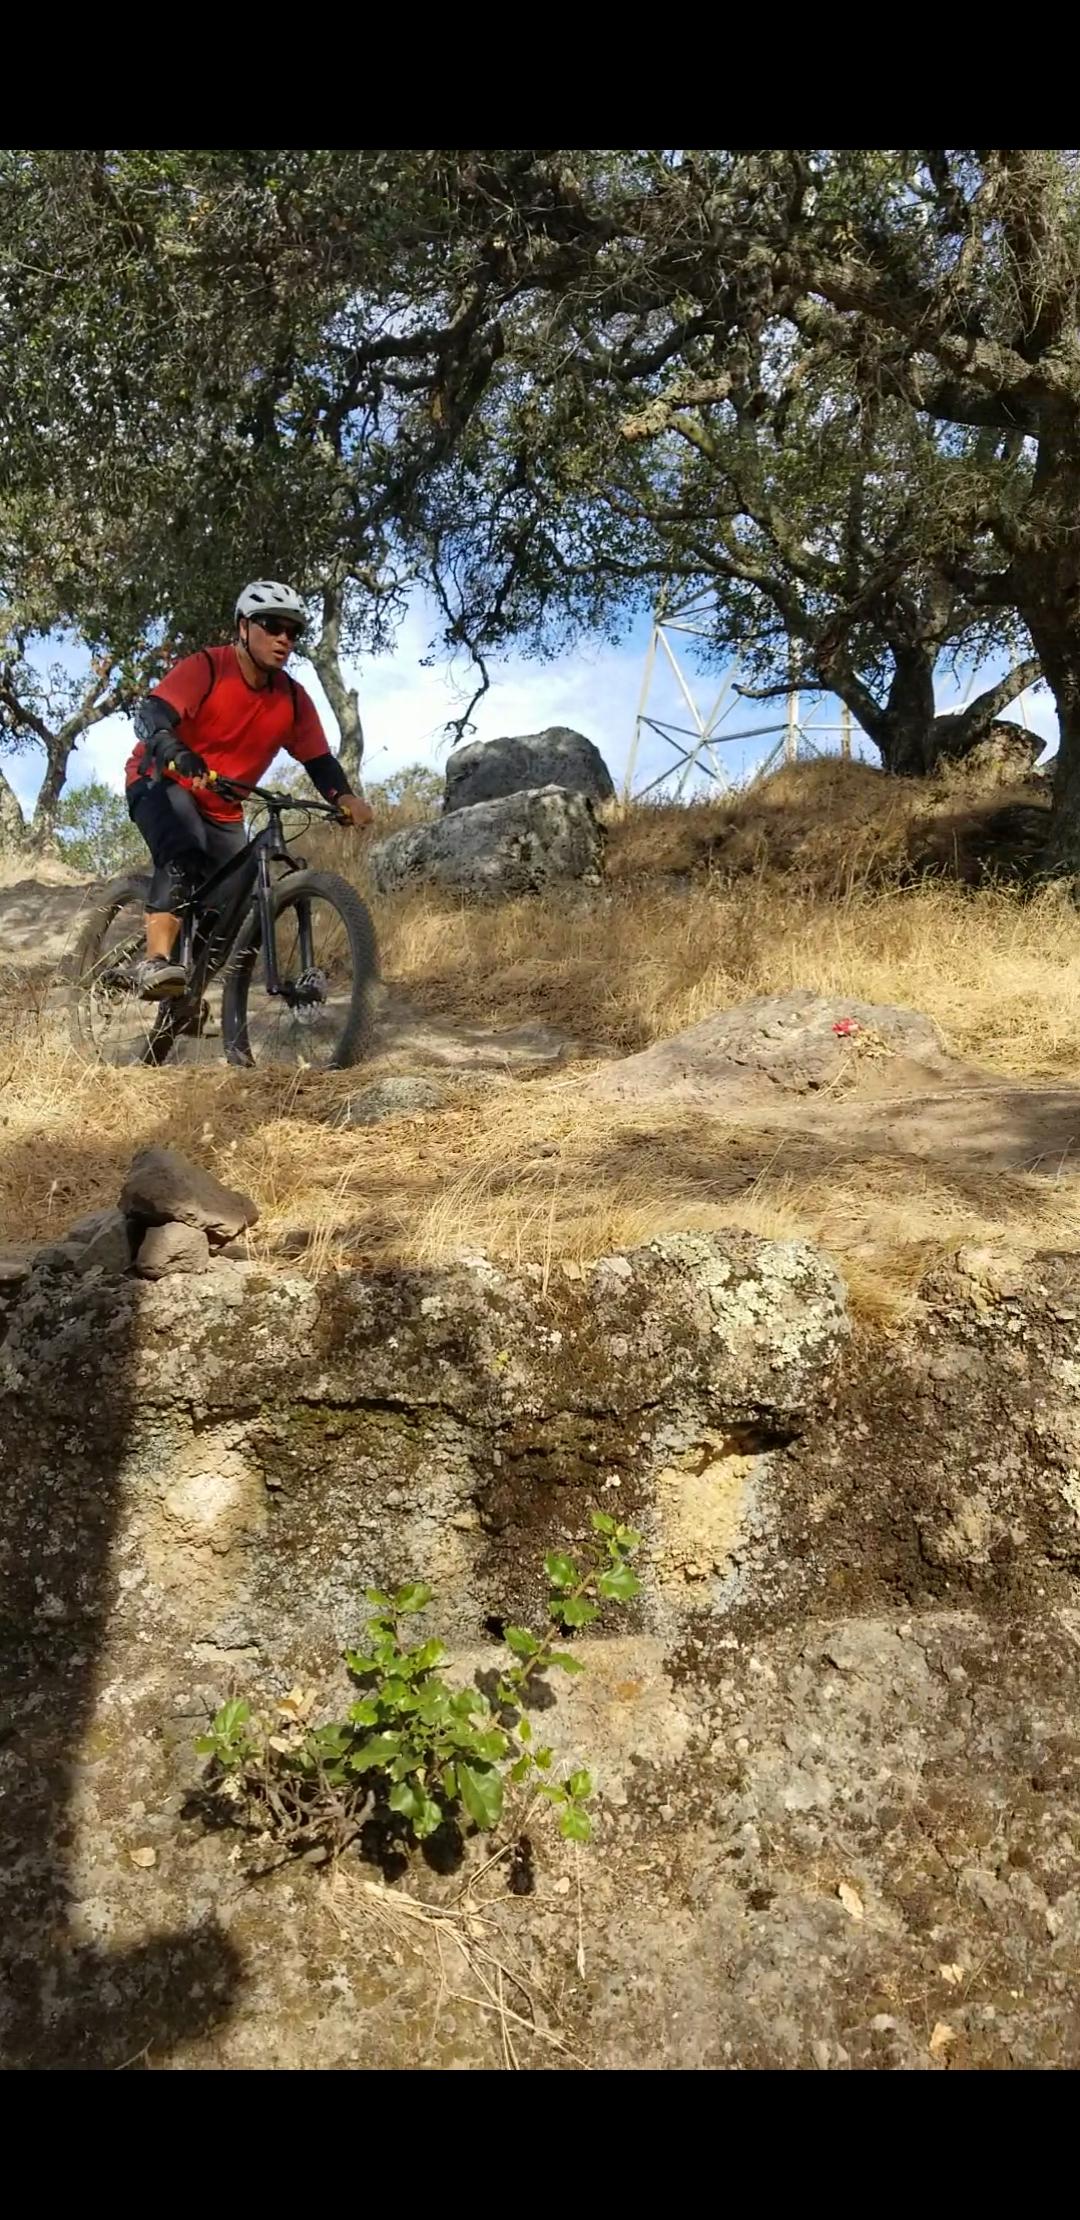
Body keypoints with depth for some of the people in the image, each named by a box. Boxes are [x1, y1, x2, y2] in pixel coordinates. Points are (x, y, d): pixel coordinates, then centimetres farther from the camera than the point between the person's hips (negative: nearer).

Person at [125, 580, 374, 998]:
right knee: (183, 853, -37)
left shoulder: (293, 699, -5)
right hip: (162, 783, -6)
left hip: (223, 811, 6)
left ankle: (187, 998, 18)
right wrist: (177, 755, -53)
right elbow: (150, 716, -31)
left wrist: (344, 798, -27)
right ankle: (156, 961, -43)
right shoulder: (204, 668, -20)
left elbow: (319, 760, -5)